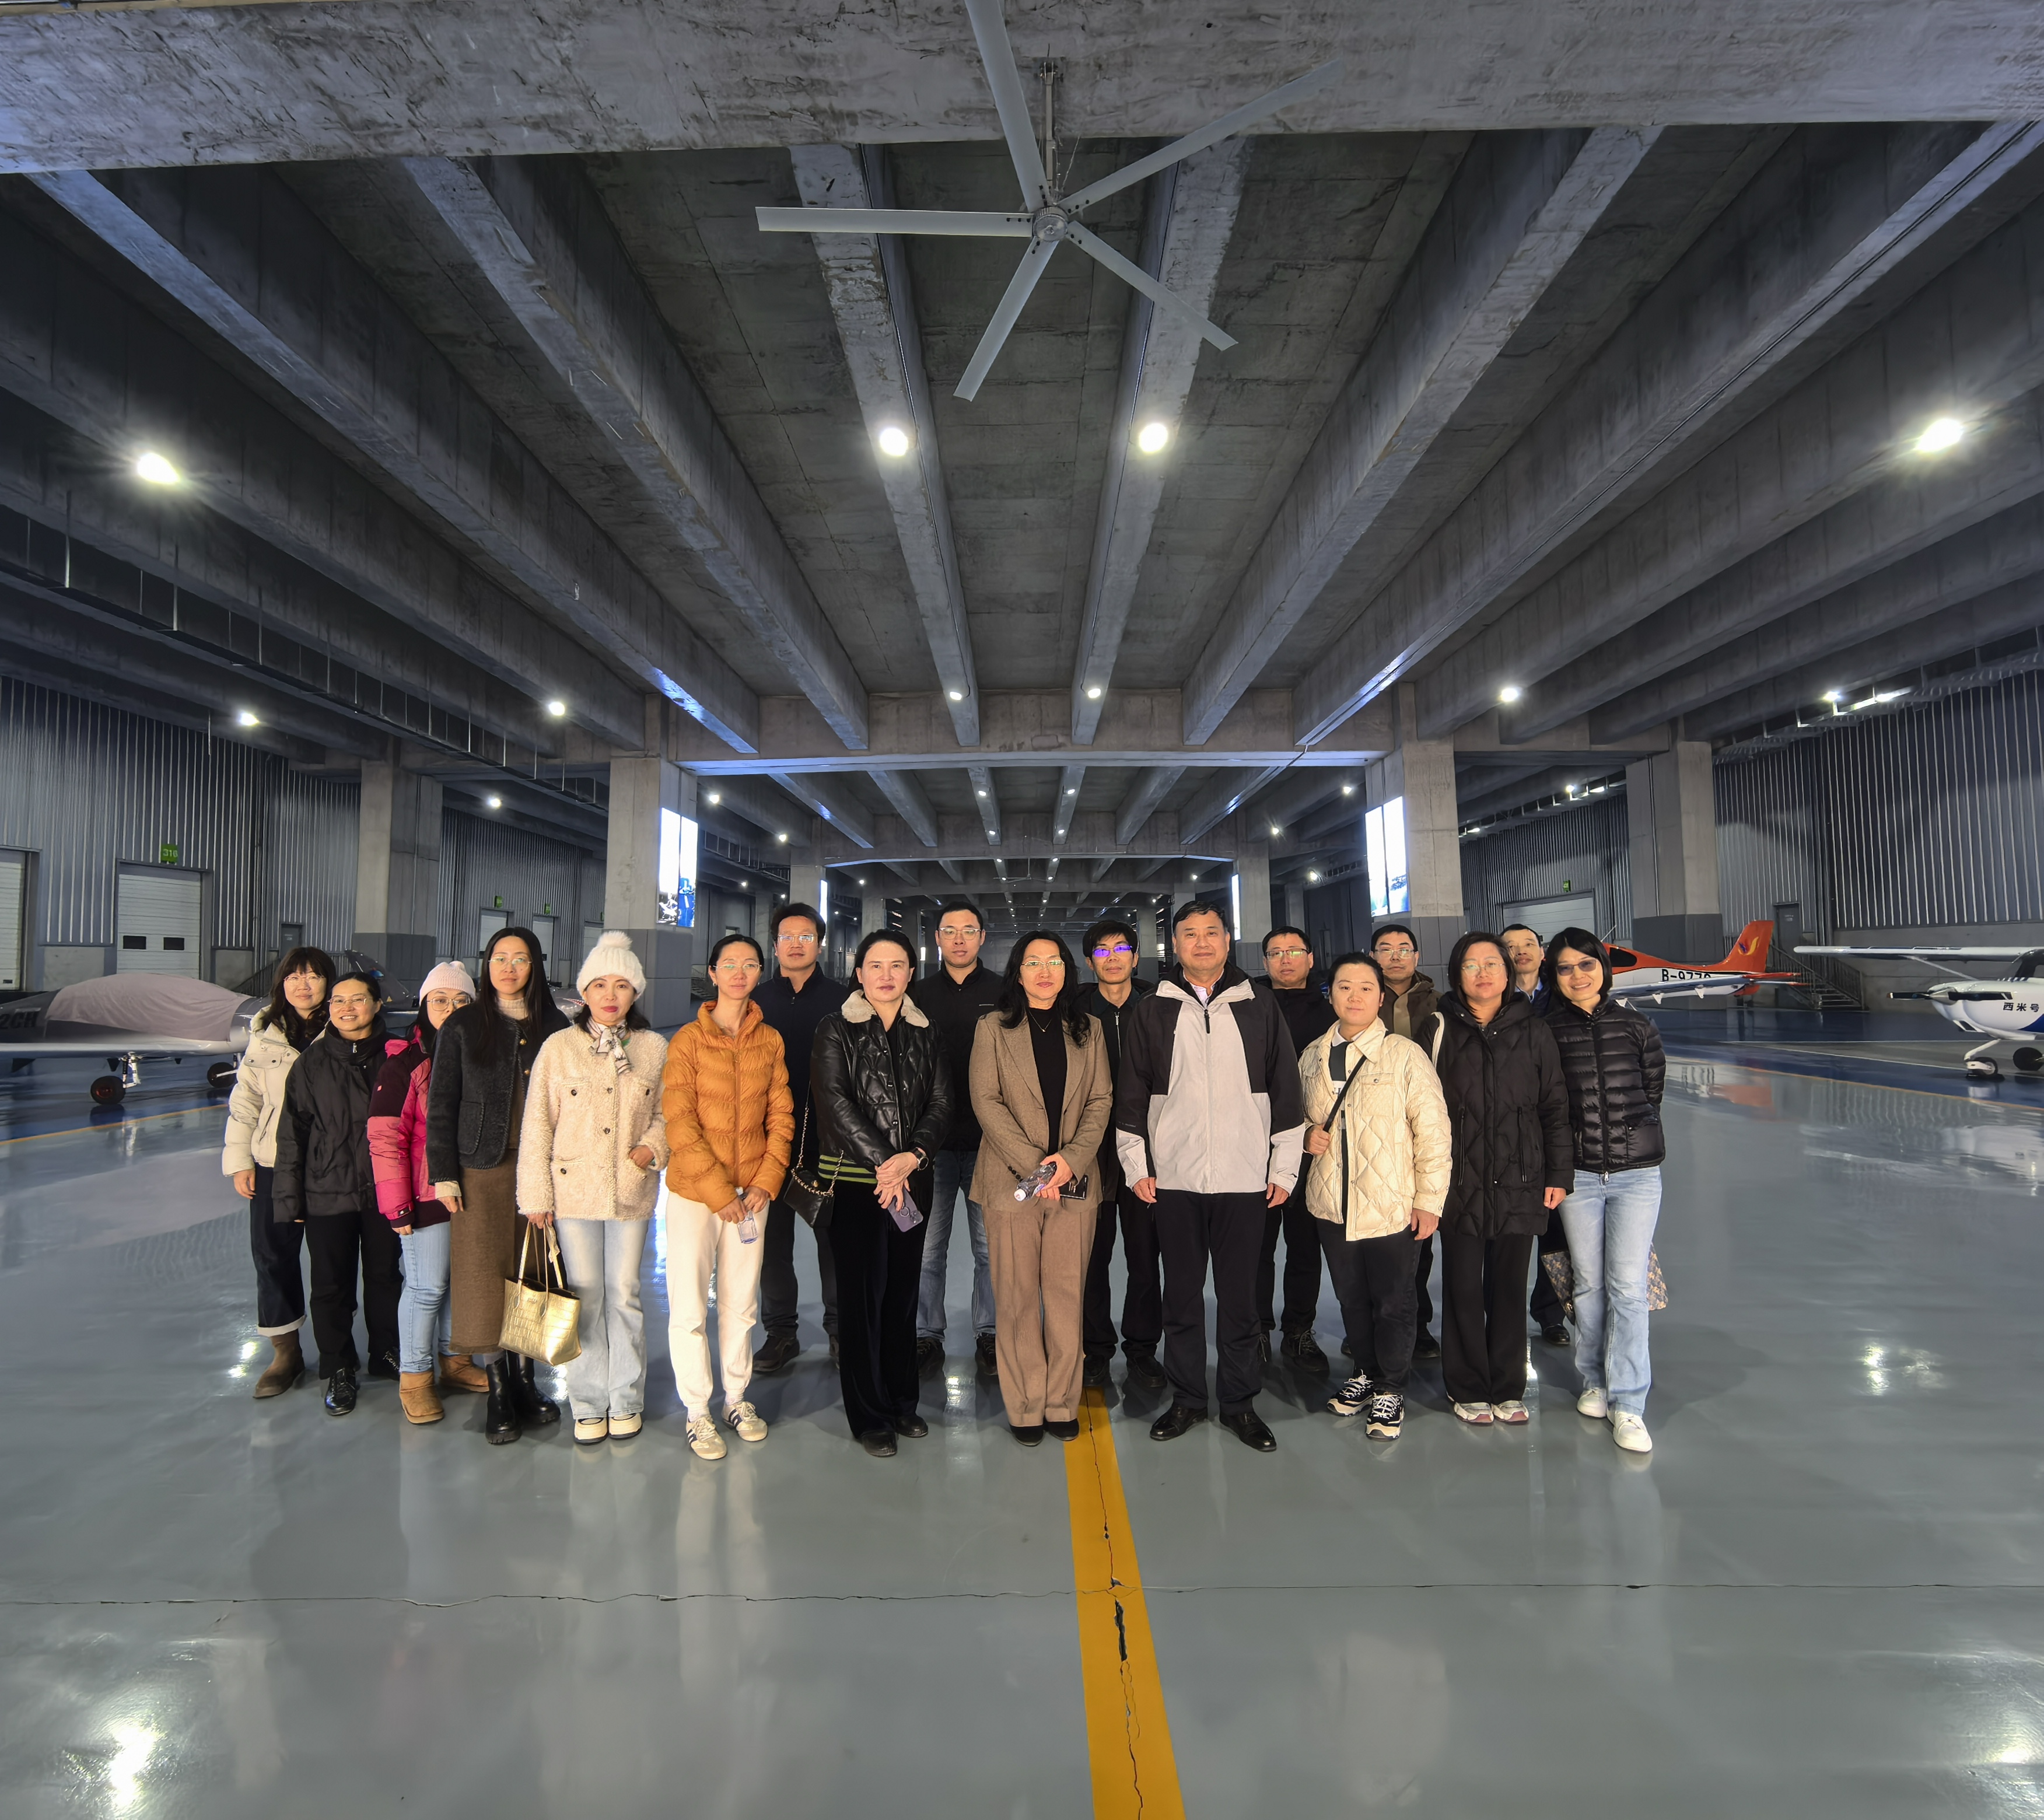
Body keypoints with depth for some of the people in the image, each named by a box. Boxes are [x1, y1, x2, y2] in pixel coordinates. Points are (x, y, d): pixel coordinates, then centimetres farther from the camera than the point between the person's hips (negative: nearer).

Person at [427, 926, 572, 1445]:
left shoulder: (554, 1027, 5)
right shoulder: (463, 1027, 2)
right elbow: (440, 1105, 1)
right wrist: (444, 1173, -4)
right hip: (483, 1172, -1)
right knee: (486, 1277, 1)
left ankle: (524, 1381, 20)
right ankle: (498, 1391, 12)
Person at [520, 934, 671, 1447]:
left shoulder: (655, 1048, 2)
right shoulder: (558, 1047, -1)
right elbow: (537, 1125, 1)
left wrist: (653, 1145, -10)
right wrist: (536, 1195, -2)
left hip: (632, 1192, 0)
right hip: (573, 1190, 0)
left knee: (624, 1294, 7)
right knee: (585, 1297, 7)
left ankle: (626, 1401, 22)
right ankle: (589, 1405, 21)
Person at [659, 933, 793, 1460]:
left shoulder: (770, 1040, 4)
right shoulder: (688, 1039, -6)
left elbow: (781, 1115, 5)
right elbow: (679, 1123, -10)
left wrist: (766, 1181, -5)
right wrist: (718, 1191, -13)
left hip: (751, 1192, 3)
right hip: (693, 1192, -3)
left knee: (741, 1303, 12)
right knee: (690, 1308, 3)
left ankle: (737, 1398, 30)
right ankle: (697, 1412, 19)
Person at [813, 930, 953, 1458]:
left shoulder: (925, 1033, 10)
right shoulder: (836, 1029, -1)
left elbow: (940, 1103, 4)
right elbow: (835, 1102, -10)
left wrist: (913, 1156, -13)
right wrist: (882, 1161, -16)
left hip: (912, 1180, 3)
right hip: (854, 1181, -3)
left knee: (903, 1291, 10)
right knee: (862, 1294, 2)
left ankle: (902, 1402, 25)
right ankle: (869, 1415, 15)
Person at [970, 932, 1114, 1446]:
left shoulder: (1088, 1029, 11)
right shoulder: (994, 1028, 4)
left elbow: (1101, 1100, 6)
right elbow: (986, 1101, -4)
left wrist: (1072, 1158, -9)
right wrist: (1031, 1163, -12)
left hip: (1074, 1180, 2)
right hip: (1012, 1180, -2)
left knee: (1067, 1295, 6)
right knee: (1018, 1298, 3)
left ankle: (1062, 1404, 18)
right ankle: (1025, 1408, 15)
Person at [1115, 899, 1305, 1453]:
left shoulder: (1260, 1011, 4)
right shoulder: (1151, 1013, 4)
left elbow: (1286, 1092, 6)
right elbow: (1131, 1096, 5)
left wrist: (1284, 1168, 3)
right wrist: (1136, 1166, 0)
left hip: (1243, 1178, 0)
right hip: (1173, 1178, 0)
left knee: (1240, 1297, 8)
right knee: (1181, 1295, 10)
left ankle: (1240, 1402, 23)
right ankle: (1186, 1398, 25)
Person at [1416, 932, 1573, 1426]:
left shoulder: (1533, 1033, 4)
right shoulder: (1438, 1030, -1)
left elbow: (1555, 1108, 7)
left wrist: (1558, 1175, 5)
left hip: (1519, 1184, 2)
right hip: (1460, 1184, -1)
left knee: (1509, 1288, 11)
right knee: (1464, 1289, 7)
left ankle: (1508, 1389, 27)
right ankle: (1469, 1390, 23)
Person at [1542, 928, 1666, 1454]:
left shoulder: (1635, 1025, 2)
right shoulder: (1547, 1031, -2)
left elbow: (1652, 1092, 10)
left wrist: (1625, 1133, 8)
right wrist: (1580, 1139, -2)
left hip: (1636, 1173, 0)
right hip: (1577, 1174, 0)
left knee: (1628, 1286, -2)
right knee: (1589, 1283, 9)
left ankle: (1628, 1403, 8)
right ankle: (1595, 1381, 27)